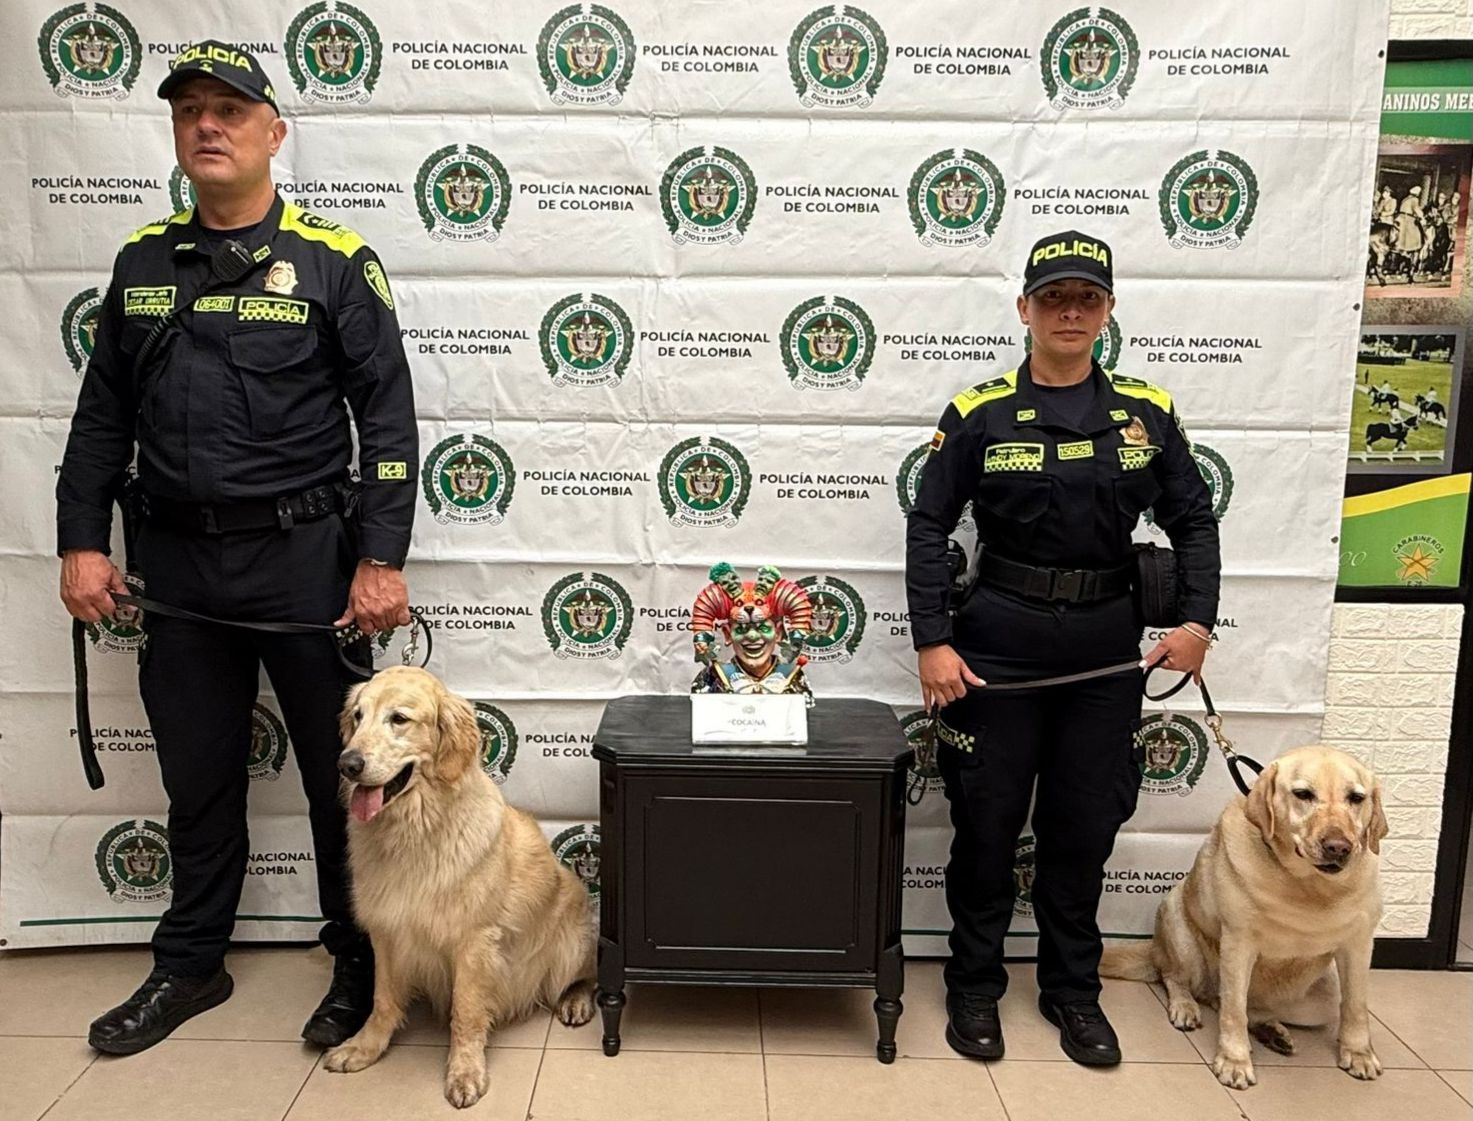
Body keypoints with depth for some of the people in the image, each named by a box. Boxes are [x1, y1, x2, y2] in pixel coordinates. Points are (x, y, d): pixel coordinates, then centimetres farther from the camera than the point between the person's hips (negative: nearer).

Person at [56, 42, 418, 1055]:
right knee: (198, 776, 16)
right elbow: (103, 413, 13)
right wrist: (83, 541, 6)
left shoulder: (333, 261, -4)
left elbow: (389, 419, -7)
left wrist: (381, 561, -12)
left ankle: (362, 968, 24)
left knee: (342, 772, 6)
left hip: (304, 556, -4)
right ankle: (190, 965, 33)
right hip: (178, 562, 4)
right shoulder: (145, 261, 10)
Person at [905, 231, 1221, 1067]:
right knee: (988, 823, 8)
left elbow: (1194, 522, 7)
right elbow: (930, 529, -4)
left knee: (1085, 826, 13)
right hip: (999, 643, -2)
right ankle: (975, 986, 27)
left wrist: (1198, 621, -5)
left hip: (1107, 650, 2)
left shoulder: (1147, 412, 2)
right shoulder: (980, 414, -5)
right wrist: (933, 642, -11)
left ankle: (1073, 990, 31)